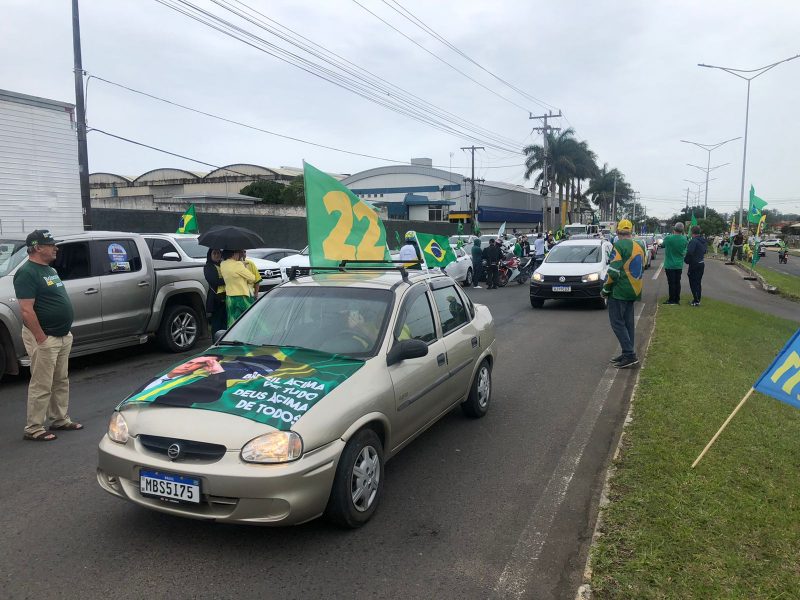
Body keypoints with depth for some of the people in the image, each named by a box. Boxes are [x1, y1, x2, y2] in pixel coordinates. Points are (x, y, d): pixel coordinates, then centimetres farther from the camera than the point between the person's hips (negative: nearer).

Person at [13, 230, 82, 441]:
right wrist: (41, 338, -22)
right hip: (44, 338, -9)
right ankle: (33, 429, 7)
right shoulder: (27, 273, -15)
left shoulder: (50, 270, 14)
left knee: (61, 382, 17)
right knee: (41, 386, -2)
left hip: (63, 336, 9)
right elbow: (27, 310, -21)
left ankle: (60, 420, 28)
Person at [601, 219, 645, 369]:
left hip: (619, 291, -9)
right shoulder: (639, 247, 13)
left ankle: (630, 355, -9)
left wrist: (605, 289, -8)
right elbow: (641, 270, 17)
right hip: (633, 291, 9)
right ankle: (628, 354, 17)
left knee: (617, 323, -5)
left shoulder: (619, 246, -14)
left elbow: (613, 272, -19)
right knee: (628, 322, 13)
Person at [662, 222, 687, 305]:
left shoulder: (668, 238, -17)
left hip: (670, 265, -4)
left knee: (671, 283, 0)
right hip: (679, 265, 4)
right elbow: (684, 252, 10)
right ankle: (677, 299, 18)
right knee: (677, 283, 12)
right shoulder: (684, 239, -4)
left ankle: (672, 300, 4)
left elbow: (663, 244, 4)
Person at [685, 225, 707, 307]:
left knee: (693, 282, -2)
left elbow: (689, 253, -25)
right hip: (701, 263, 8)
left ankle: (696, 300, -4)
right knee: (698, 282, 16)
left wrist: (686, 261, -11)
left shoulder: (694, 241, -20)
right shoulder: (703, 241, 9)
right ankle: (698, 299, 23)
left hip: (694, 264, -8)